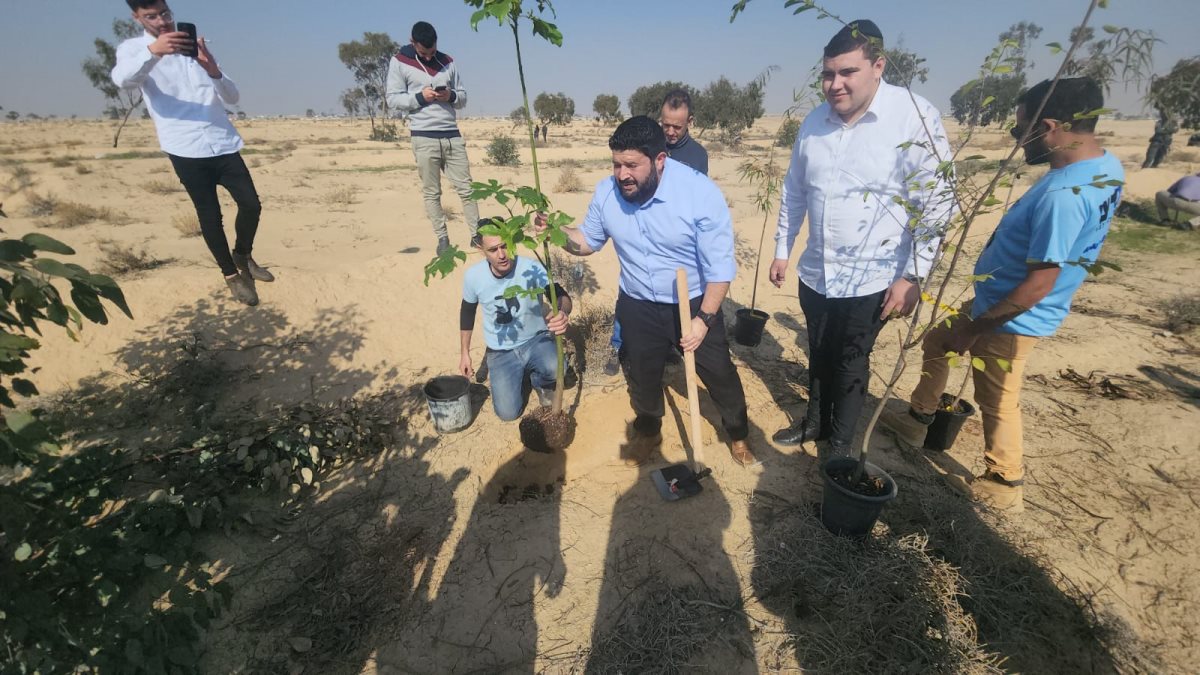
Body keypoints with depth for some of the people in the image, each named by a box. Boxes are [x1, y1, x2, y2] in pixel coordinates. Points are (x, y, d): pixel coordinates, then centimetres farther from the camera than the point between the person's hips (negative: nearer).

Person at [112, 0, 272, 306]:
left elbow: (232, 96, 11)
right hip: (185, 149, -3)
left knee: (251, 204, -3)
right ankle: (231, 275, 13)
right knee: (210, 215, -2)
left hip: (223, 142, 3)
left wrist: (214, 71, -10)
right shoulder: (132, 48, 7)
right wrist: (153, 51, -32)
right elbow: (122, 79, -16)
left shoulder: (196, 46, 20)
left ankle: (242, 255, 23)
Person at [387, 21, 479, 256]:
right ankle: (442, 238, 7)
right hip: (424, 138, -3)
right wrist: (419, 97, -15)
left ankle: (477, 234, 6)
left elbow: (463, 97, 15)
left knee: (466, 188, 0)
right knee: (431, 193, 0)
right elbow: (393, 99, 0)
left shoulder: (448, 62, 14)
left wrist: (451, 96, -7)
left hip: (452, 135, 3)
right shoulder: (399, 62, 4)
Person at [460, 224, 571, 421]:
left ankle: (539, 381, 6)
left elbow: (561, 296, -30)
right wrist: (465, 352, 7)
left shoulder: (531, 268, -23)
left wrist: (562, 312, -55)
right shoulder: (473, 276, -15)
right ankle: (522, 373, 25)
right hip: (501, 351, 2)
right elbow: (467, 311, 3)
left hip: (536, 339, -1)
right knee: (508, 413, -7)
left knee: (556, 369, -34)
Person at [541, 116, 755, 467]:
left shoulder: (701, 192, -23)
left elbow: (720, 266, -18)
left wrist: (704, 319, -21)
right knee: (642, 376, 20)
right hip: (638, 307, 3)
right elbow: (588, 240, 4)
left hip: (695, 305, -2)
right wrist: (557, 231, -17)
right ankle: (647, 432, 49)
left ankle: (738, 434, 43)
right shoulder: (606, 192, -12)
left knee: (719, 374, 13)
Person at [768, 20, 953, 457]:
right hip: (815, 272, 5)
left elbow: (935, 206, -13)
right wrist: (782, 249, 12)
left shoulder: (916, 118, -13)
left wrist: (912, 276, -15)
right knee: (819, 355, 19)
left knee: (851, 363, 9)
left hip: (873, 278, -4)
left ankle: (840, 445, 31)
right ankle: (815, 423, 42)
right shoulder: (814, 122, 2)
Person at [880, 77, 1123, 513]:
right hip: (1000, 300, 10)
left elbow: (1040, 284, -28)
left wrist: (975, 327, -18)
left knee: (996, 402, 8)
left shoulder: (1064, 194, -31)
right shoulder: (1105, 165, 2)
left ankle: (1005, 485, 30)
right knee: (937, 341, 23)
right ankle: (917, 420, 38)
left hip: (1013, 317, -10)